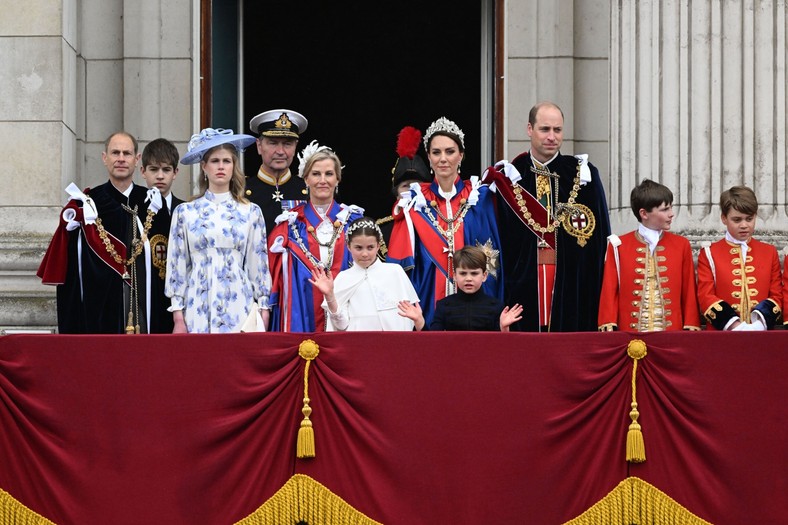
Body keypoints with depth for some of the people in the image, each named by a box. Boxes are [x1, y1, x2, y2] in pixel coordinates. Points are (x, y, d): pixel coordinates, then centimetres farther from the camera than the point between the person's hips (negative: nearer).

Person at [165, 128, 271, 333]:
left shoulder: (250, 212, 6)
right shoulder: (185, 212, 5)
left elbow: (258, 264, 8)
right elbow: (178, 265, 5)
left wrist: (263, 310, 3)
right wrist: (178, 317, 0)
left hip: (238, 308, 0)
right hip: (198, 309, 0)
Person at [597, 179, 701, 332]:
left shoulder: (681, 245, 7)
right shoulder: (619, 246, 3)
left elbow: (689, 292, 7)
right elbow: (610, 290, 3)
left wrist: (691, 328, 0)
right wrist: (608, 326, -5)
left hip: (672, 331, 1)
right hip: (630, 331, -1)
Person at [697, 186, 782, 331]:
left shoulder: (770, 252, 12)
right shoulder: (709, 254, 4)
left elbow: (776, 295, 7)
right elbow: (706, 297, -3)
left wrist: (760, 321, -12)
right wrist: (733, 324, -17)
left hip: (761, 332, 2)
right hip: (722, 334, -2)